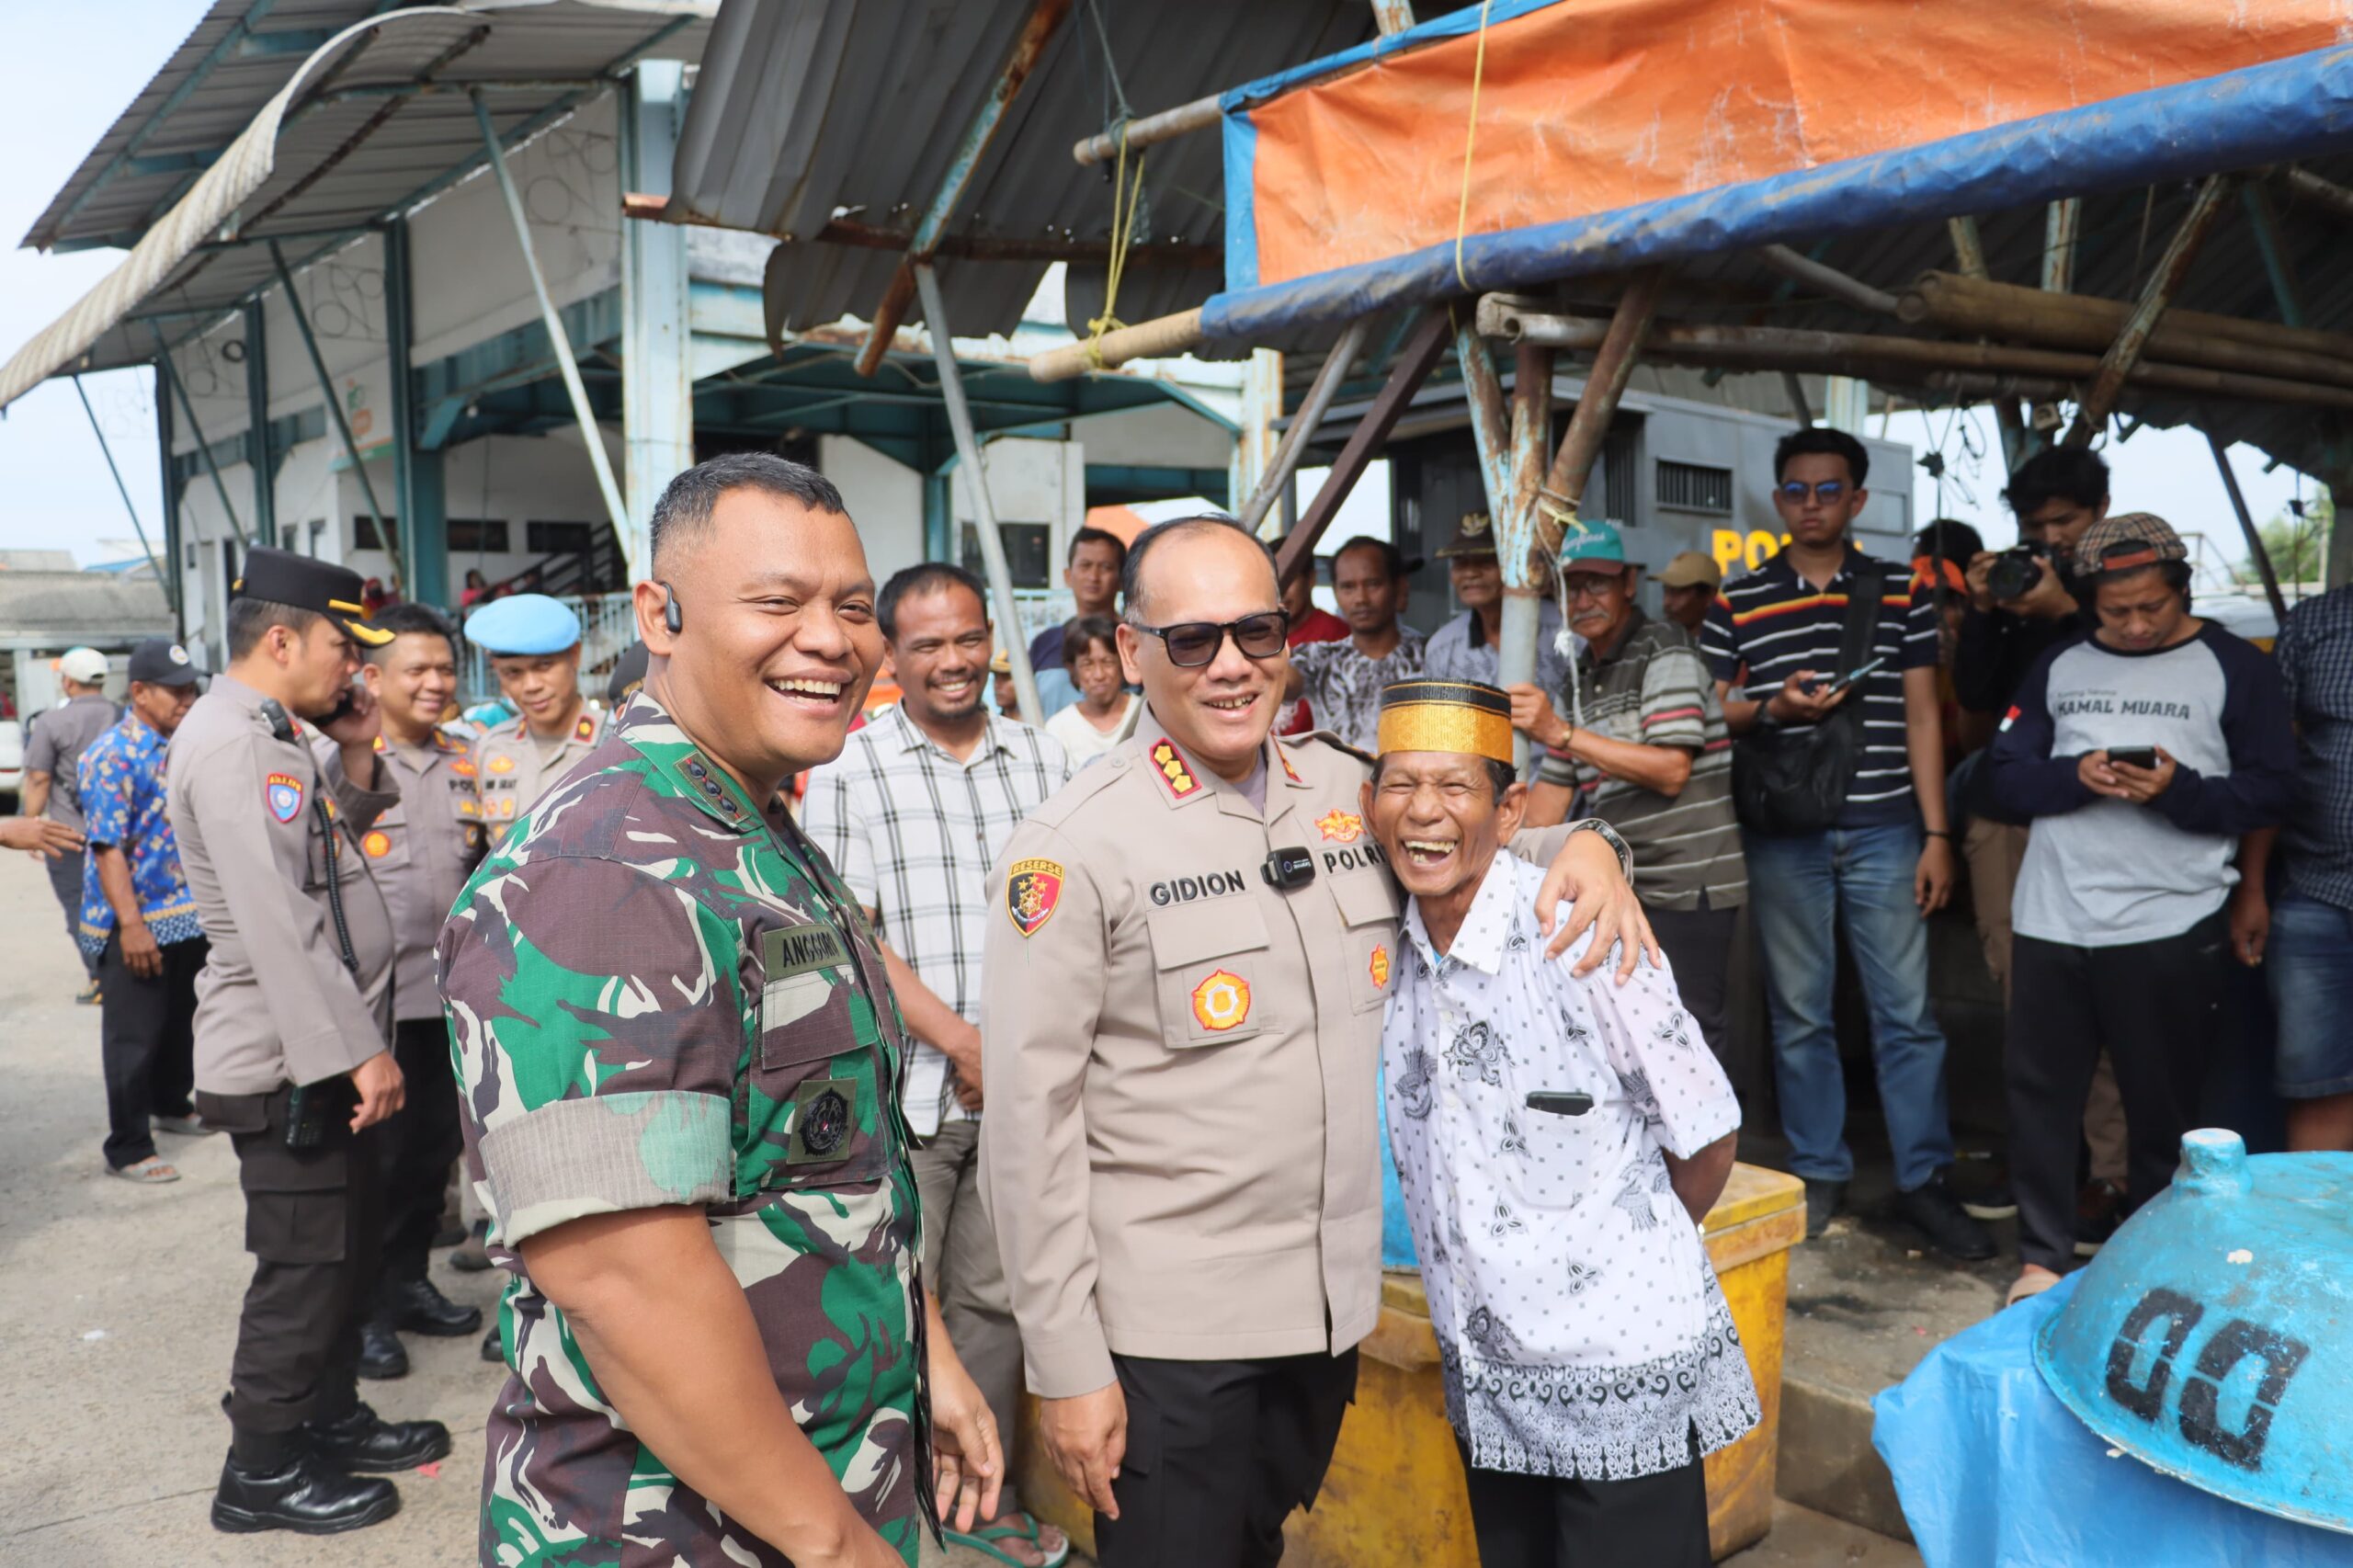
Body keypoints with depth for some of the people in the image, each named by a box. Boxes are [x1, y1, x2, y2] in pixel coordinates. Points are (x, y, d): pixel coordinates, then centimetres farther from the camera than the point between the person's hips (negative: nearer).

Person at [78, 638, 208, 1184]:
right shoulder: (111, 757, -15)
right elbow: (107, 847, -19)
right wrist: (131, 924, -23)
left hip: (191, 916, 7)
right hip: (137, 923, -7)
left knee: (181, 1024, 20)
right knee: (133, 1036, 1)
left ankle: (172, 1105, 39)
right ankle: (128, 1149, 9)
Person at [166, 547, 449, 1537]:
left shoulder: (276, 736, 13)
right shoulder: (231, 744, -19)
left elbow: (332, 850, 21)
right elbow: (276, 922, -26)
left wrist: (355, 755, 7)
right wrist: (355, 1050, -26)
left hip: (323, 1052, 10)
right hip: (286, 1061, -10)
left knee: (348, 1253, 19)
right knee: (303, 1269, 2)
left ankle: (331, 1422, 34)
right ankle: (263, 1472, 17)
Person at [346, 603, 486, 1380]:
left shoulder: (463, 762, 11)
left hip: (449, 990, 6)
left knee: (434, 1147, 14)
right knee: (375, 1154, 3)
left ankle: (408, 1282, 29)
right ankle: (362, 1309, 17)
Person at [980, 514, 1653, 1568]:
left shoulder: (1348, 789, 2)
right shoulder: (1075, 847, -14)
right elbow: (1030, 1120, -14)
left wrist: (1584, 844, -4)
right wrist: (1066, 1367, -13)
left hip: (1337, 1298, 5)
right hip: (1169, 1324, -5)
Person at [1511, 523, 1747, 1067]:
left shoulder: (1665, 650, -7)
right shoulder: (1582, 680, 16)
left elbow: (1672, 770, -17)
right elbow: (1553, 789, 19)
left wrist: (1561, 732, -21)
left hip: (1688, 886, -7)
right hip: (1625, 889, 8)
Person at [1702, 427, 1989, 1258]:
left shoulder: (1901, 593, 7)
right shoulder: (1738, 603, 6)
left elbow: (1921, 717, 6)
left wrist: (1937, 834, 0)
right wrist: (1773, 707, -14)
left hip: (1882, 830, 0)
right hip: (1783, 837, 0)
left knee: (1907, 1010, 2)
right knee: (1799, 1013, 8)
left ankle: (1924, 1180, 14)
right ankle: (1819, 1174, 21)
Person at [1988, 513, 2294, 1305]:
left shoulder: (2235, 668, 2)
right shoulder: (2060, 665, 11)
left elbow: (2270, 792, -4)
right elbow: (2007, 774, 5)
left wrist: (2177, 791, -20)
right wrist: (2075, 775, -14)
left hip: (2168, 928, -3)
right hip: (2052, 920, 3)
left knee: (2162, 1107, 8)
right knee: (2039, 1093, 8)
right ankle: (2042, 1256, 22)